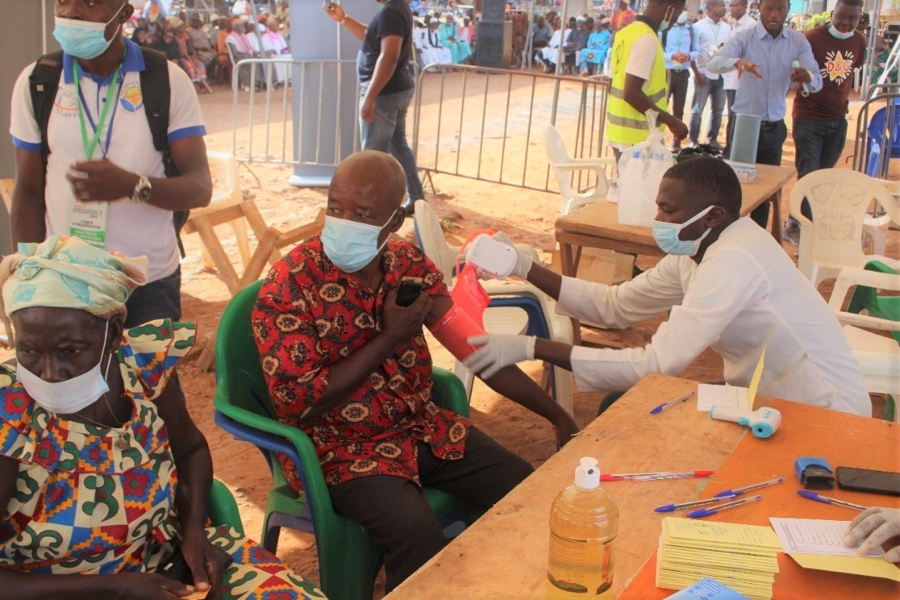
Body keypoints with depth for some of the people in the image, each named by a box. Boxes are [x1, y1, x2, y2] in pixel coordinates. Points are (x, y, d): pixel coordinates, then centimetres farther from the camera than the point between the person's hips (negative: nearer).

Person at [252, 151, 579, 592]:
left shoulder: (411, 265, -1)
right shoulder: (289, 286, -15)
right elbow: (298, 403, -19)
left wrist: (558, 416, 1)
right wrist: (389, 338, -19)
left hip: (423, 426, 6)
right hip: (341, 447, -5)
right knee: (417, 532, -31)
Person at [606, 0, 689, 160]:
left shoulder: (629, 32, 10)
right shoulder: (646, 39, -17)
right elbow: (631, 93, -24)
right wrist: (671, 121, -18)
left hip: (621, 131, 9)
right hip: (636, 137, -9)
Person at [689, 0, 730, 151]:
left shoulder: (726, 27, 9)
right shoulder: (699, 27, -4)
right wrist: (697, 73, -10)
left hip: (721, 75, 5)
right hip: (704, 74, -5)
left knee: (718, 109, 10)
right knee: (697, 110, 1)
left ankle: (712, 139, 20)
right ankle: (693, 141, 10)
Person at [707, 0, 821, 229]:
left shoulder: (798, 41, 0)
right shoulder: (744, 38, -8)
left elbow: (817, 82, -6)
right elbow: (713, 64, -25)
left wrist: (808, 77, -31)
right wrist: (737, 61, -47)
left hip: (774, 128, 3)